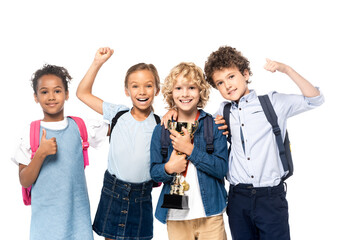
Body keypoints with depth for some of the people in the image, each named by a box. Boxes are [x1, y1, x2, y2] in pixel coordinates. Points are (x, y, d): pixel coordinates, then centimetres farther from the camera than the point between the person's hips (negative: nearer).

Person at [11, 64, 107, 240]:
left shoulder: (80, 127, 0)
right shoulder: (30, 133, -4)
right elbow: (25, 182, -5)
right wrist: (41, 154, -19)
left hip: (78, 211, 2)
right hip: (44, 214, -1)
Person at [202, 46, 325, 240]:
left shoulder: (272, 102, 2)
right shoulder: (223, 112, 10)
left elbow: (314, 100, -1)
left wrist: (286, 69, -8)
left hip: (270, 196, -3)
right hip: (238, 197, 3)